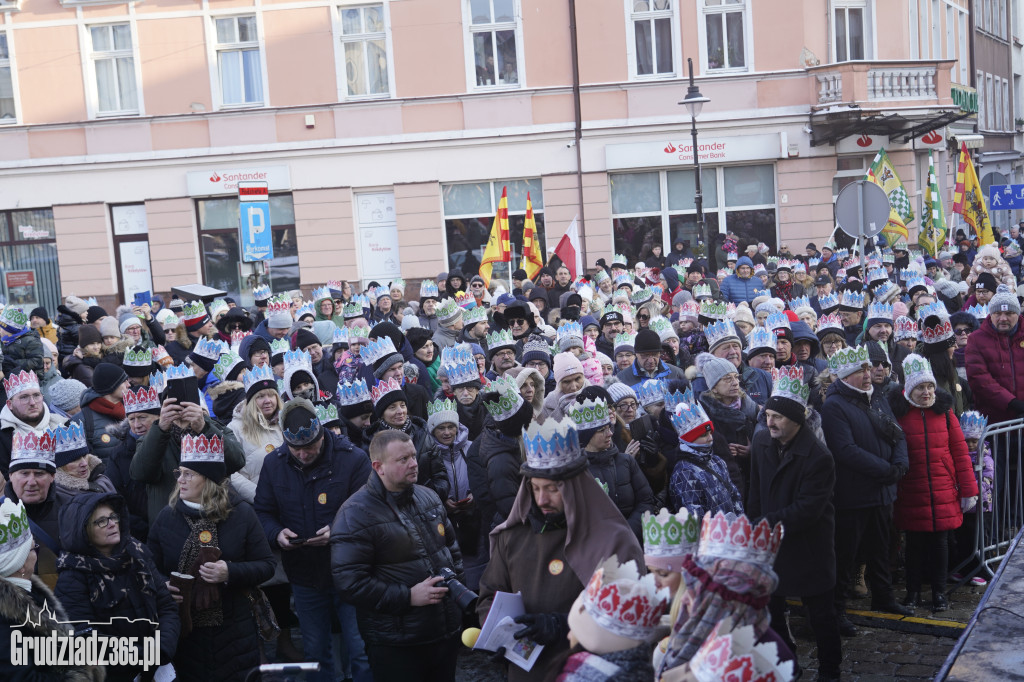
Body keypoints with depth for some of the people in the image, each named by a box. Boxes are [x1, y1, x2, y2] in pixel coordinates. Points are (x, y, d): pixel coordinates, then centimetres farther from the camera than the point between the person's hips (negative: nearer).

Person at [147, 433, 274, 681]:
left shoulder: (241, 513, -3)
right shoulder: (166, 516, 2)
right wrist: (161, 587, -12)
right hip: (184, 630, 1)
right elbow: (152, 568, 10)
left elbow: (266, 565, -2)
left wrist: (230, 573, -19)